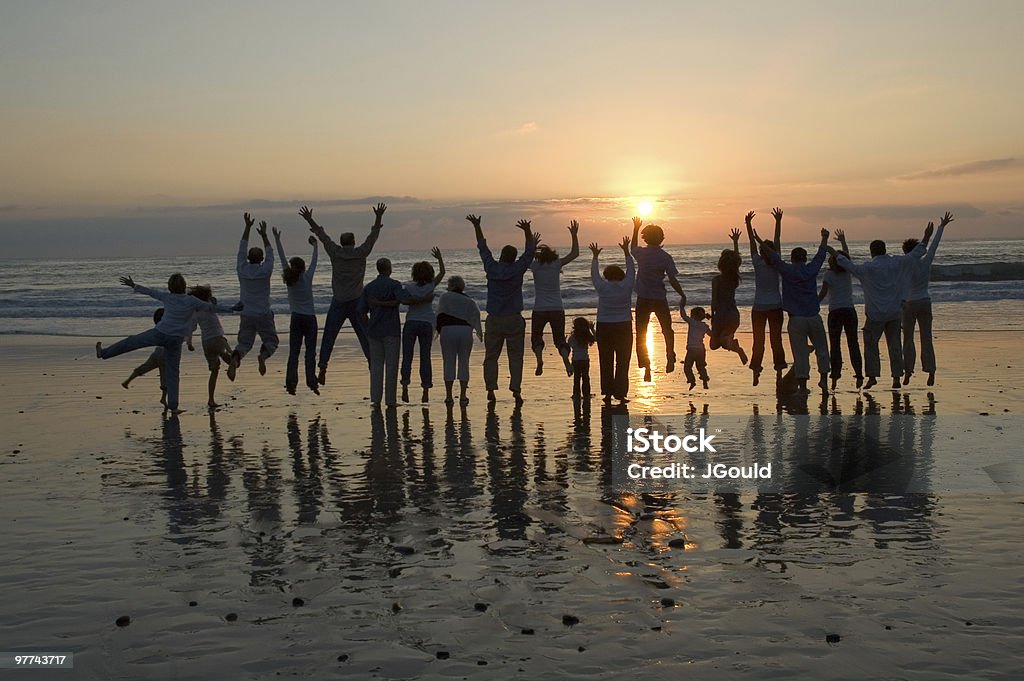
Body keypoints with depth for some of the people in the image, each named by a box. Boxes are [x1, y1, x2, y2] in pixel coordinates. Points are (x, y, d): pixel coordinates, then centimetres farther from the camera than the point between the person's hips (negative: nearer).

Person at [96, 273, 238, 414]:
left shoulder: (167, 297, -1)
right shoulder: (191, 301, -4)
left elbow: (150, 292, 11)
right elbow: (211, 307, 0)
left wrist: (133, 286, 26)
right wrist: (231, 309, 8)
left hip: (159, 334, -1)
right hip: (175, 340, 1)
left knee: (131, 342, 20)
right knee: (173, 372, 6)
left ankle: (104, 352, 33)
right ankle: (173, 406, 6)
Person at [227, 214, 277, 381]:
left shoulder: (242, 270, -1)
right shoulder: (265, 270, -8)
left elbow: (242, 250, 10)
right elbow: (270, 254, 10)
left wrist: (247, 228, 14)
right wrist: (264, 235, 18)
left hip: (246, 315, 2)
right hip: (264, 315, -2)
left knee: (244, 343, 10)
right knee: (271, 341, 12)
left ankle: (234, 359, -22)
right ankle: (263, 355, -22)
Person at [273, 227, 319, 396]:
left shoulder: (289, 280, -1)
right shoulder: (307, 278, -7)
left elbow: (283, 258, 4)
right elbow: (314, 262, 6)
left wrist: (277, 240, 9)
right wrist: (315, 245, 18)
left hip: (296, 319, 2)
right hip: (309, 318, -2)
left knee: (293, 352, 4)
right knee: (310, 352, -1)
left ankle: (291, 384, -3)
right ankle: (311, 383, -7)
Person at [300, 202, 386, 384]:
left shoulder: (335, 253, -2)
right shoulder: (361, 254, -3)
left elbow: (322, 236, 6)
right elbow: (373, 236, 2)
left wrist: (309, 220, 14)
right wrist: (378, 219, 4)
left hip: (338, 303, 0)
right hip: (357, 302, 0)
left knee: (328, 338, 5)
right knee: (365, 338, 6)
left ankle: (322, 371, 0)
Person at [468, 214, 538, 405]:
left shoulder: (492, 268, -2)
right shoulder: (517, 269, -6)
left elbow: (482, 247, 10)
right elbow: (530, 251, 2)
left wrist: (477, 226, 20)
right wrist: (527, 232, 0)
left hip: (493, 320, 2)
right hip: (514, 320, -2)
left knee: (491, 356, 9)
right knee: (515, 357, 1)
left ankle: (491, 389, 2)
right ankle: (516, 391, -6)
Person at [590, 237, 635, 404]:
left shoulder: (603, 287, -6)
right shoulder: (627, 286, -5)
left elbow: (594, 274, 11)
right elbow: (631, 270, 11)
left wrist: (595, 257, 25)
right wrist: (626, 252, 22)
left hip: (604, 327, 0)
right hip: (624, 327, 0)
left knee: (606, 362, 7)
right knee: (622, 362, 4)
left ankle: (608, 393, 7)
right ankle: (620, 393, 1)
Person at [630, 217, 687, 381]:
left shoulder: (641, 253, -3)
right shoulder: (665, 257, -9)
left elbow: (633, 248, 22)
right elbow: (672, 279, -11)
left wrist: (636, 228, 31)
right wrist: (682, 295, 0)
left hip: (643, 299, 1)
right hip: (660, 299, -1)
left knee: (641, 334, 5)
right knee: (667, 331, 19)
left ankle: (646, 367, -3)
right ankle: (670, 359, 9)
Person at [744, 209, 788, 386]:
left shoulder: (758, 263, -6)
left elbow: (752, 242, 0)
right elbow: (777, 241, 1)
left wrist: (748, 224, 3)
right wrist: (778, 222, 3)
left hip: (759, 307, -1)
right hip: (775, 306, 1)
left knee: (758, 341, 3)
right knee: (776, 340, 4)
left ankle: (756, 373, -1)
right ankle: (779, 372, 1)